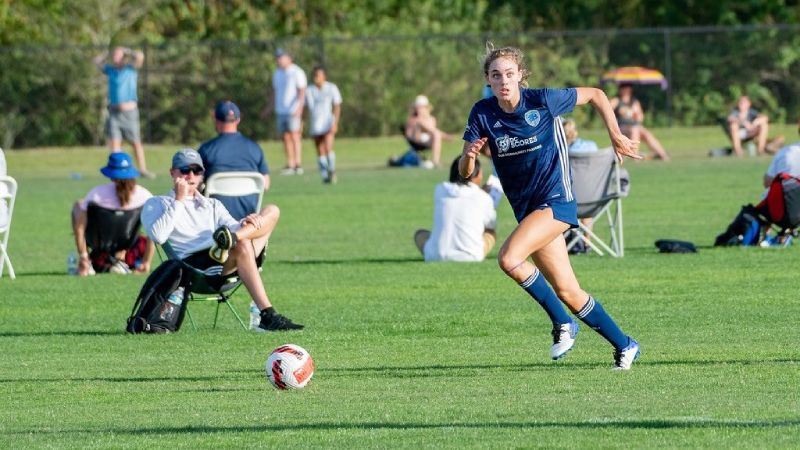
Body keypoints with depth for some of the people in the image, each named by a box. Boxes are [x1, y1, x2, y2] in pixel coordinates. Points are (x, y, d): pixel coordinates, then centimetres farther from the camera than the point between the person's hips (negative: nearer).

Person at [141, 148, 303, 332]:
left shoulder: (213, 205, 36)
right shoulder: (156, 205, 19)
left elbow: (233, 226, 17)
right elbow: (158, 236, -3)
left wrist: (245, 224, -7)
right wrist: (179, 201, 1)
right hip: (193, 264, -6)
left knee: (271, 211, -7)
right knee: (242, 246, -36)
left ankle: (229, 239, -36)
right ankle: (268, 316, -47)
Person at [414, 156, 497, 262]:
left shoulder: (440, 190, 7)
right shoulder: (484, 198, 0)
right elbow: (491, 225, 17)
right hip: (470, 256, -2)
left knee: (420, 234, 33)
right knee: (490, 233, 29)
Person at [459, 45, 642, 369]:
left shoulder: (543, 100, -13)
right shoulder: (483, 114, -3)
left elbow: (595, 95, 3)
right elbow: (464, 172, -5)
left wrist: (616, 137, 3)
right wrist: (469, 155, -27)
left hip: (556, 199, -5)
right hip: (526, 207, 5)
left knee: (509, 258, -26)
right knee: (568, 292, 5)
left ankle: (562, 323, -8)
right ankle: (624, 345, 21)